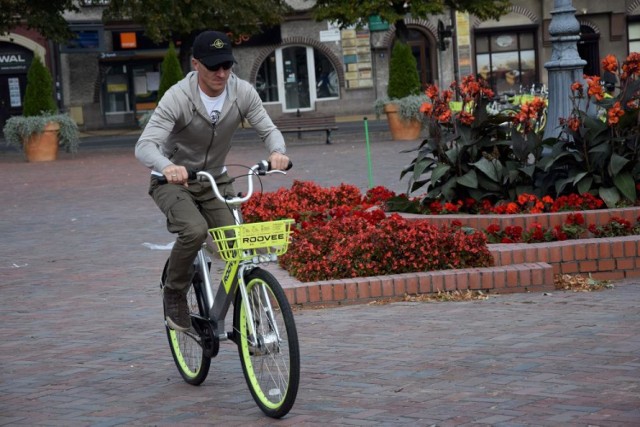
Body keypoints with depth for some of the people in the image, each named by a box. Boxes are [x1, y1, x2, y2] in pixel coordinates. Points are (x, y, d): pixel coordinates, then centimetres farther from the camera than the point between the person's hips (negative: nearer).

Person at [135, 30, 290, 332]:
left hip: (215, 180, 4)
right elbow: (145, 145, -34)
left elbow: (268, 129, -11)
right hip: (174, 181, -4)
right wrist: (167, 167, -58)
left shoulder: (242, 92, -14)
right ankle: (174, 293, -6)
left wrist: (277, 151, -37)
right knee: (195, 230, -32)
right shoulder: (178, 97, -26)